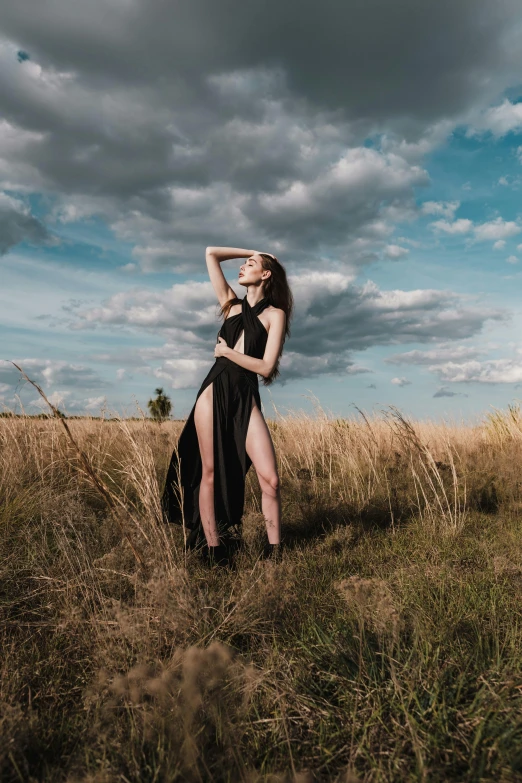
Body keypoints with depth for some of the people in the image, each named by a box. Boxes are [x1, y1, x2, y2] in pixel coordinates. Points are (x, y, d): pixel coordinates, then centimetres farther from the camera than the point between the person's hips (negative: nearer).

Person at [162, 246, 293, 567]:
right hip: (214, 392, 3)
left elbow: (266, 367, -6)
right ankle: (211, 549, 10)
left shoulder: (275, 314, 4)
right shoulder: (232, 303, 15)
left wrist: (227, 351, -2)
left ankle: (274, 551, 3)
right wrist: (252, 250, 19)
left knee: (270, 478, -11)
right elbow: (211, 253, 15)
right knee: (210, 473, 1)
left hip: (246, 398, -3)